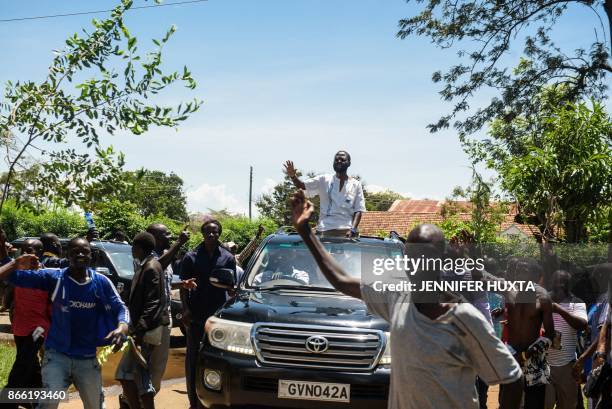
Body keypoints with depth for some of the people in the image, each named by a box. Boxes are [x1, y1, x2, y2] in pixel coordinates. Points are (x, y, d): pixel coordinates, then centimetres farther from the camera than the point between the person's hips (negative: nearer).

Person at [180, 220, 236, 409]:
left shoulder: (228, 258, 7)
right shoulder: (191, 257, 4)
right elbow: (184, 285, 4)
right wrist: (185, 309, -6)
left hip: (219, 315, 1)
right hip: (196, 315, 0)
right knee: (193, 358, 2)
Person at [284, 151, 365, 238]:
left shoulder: (356, 185, 6)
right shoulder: (324, 180, 8)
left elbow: (358, 211, 3)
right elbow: (302, 185, 0)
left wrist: (353, 230, -12)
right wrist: (293, 176, -21)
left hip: (347, 232, 0)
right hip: (326, 231, 1)